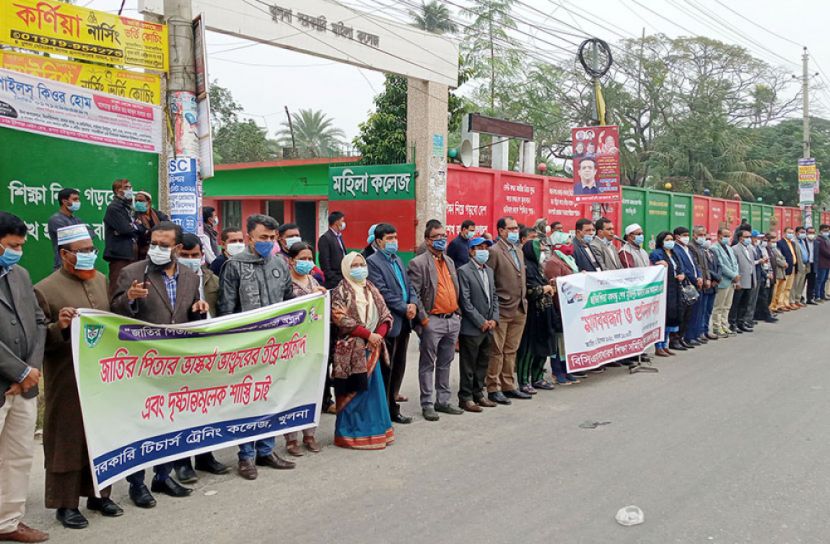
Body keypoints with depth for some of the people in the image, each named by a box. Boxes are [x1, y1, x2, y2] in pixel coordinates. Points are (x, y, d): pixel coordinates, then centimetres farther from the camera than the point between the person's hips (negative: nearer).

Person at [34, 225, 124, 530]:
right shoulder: (45, 290, -9)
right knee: (68, 440, 4)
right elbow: (39, 340, -11)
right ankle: (65, 504, 17)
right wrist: (59, 327, -27)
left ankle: (98, 494, 29)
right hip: (67, 382, -6)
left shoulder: (101, 280, 11)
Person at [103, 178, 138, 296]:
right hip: (119, 255, -8)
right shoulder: (113, 208, -6)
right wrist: (134, 227, 1)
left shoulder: (128, 207, 20)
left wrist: (131, 228, -5)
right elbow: (125, 228, -17)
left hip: (131, 254, 8)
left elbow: (141, 229, 13)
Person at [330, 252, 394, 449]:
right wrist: (368, 334, -16)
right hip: (351, 349, -5)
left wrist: (379, 335, -8)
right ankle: (351, 432, 6)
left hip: (373, 347, 6)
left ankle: (374, 429, 18)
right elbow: (342, 320, -13)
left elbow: (385, 315, 10)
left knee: (373, 388, 8)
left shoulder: (372, 289, 14)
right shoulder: (340, 291, -3)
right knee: (353, 392, -3)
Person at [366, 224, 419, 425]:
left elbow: (409, 285, 15)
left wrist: (413, 303, -4)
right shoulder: (373, 262, -9)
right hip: (388, 323, -8)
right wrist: (404, 308, -14)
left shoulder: (397, 259, 17)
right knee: (386, 368, 0)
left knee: (399, 366, 12)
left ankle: (392, 398, 22)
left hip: (404, 322, 8)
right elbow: (383, 292, -16)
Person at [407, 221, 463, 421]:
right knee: (428, 364, 2)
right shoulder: (418, 263, -8)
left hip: (452, 320, 7)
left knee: (445, 363, 14)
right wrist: (423, 319, -14)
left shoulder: (449, 262, 15)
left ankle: (443, 401, 24)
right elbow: (413, 294, -12)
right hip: (432, 321, -7)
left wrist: (457, 314, 13)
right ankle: (427, 405, 9)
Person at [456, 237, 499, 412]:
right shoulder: (464, 271, -9)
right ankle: (465, 398, 9)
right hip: (471, 328, -7)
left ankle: (478, 394, 25)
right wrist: (481, 322, -14)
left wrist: (494, 319, 1)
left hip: (488, 327, 7)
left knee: (483, 363, 14)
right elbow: (465, 301, -14)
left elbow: (494, 297, 15)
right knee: (468, 365, 1)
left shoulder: (489, 271, 14)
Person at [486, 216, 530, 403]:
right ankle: (493, 389, 7)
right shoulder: (494, 251, -9)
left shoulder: (519, 251, 17)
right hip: (502, 310, -8)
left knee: (511, 351, 13)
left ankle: (508, 386, 21)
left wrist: (524, 301, 15)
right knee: (497, 351, 0)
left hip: (519, 310, 8)